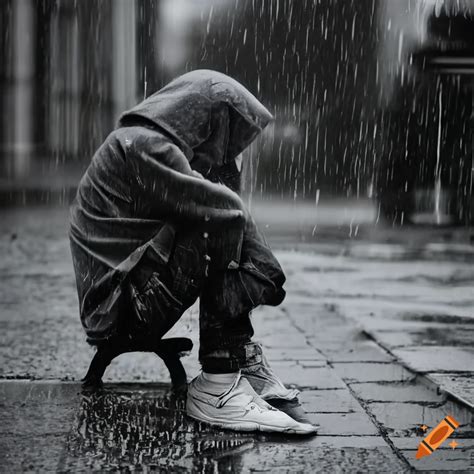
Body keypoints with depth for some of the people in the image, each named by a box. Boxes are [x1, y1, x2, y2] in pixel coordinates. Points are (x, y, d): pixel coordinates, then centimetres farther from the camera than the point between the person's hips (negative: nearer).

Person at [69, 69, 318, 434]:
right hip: (126, 305, -11)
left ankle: (242, 357, 4)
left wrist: (231, 166, 0)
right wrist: (268, 273, -11)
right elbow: (227, 211, -21)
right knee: (222, 227, -20)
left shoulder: (144, 142, 16)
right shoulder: (142, 145, -16)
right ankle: (218, 385, -21)